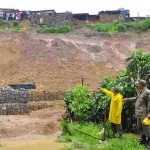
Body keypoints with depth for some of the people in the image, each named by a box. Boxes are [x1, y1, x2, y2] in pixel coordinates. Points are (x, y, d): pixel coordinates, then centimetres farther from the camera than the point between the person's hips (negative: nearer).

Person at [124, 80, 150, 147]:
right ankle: (143, 139, 28)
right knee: (139, 127, 15)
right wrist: (128, 99, 37)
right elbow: (136, 98, 33)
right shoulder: (139, 92, 14)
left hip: (144, 114, -10)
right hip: (139, 114, 10)